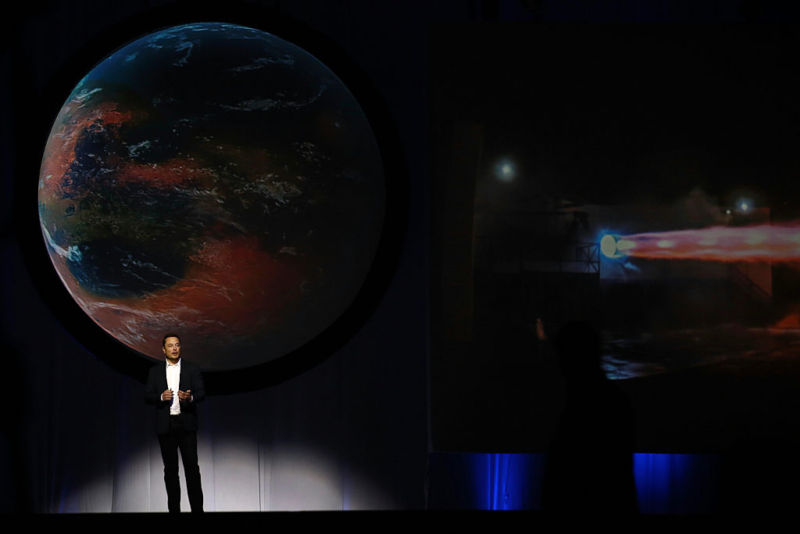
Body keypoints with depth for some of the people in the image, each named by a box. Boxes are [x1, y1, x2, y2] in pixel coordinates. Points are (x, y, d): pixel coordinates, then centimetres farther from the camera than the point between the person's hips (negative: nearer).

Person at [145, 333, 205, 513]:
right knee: (170, 469, 5)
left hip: (186, 424, -2)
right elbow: (147, 395, 6)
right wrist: (161, 397, -15)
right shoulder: (155, 371, 10)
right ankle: (174, 508, 10)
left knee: (192, 467, -6)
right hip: (165, 425, 2)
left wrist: (190, 397, -22)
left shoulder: (192, 369, 6)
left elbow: (201, 393, 0)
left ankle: (197, 507, -4)